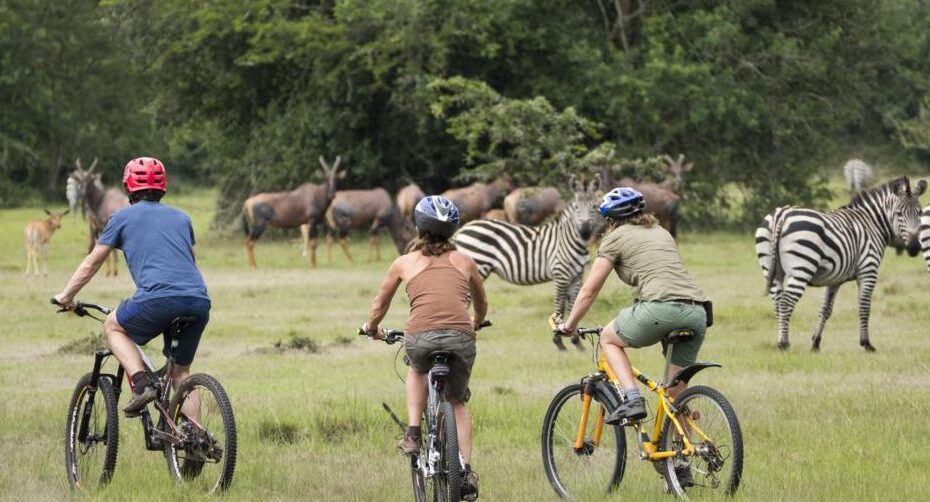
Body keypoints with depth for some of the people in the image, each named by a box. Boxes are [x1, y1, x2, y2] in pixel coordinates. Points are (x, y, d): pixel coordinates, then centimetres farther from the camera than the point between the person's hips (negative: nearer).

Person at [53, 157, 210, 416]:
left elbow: (92, 263, 21)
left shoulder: (123, 217, 15)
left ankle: (141, 383, 2)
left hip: (158, 297, -4)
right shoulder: (181, 217, 26)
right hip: (199, 300, 4)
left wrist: (66, 296, 35)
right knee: (180, 371, 19)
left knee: (113, 326, 23)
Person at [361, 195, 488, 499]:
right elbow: (482, 304, 38)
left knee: (417, 371, 36)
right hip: (460, 337, 1)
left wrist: (372, 327, 52)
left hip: (420, 337, -1)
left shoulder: (404, 263, 17)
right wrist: (476, 325, 60)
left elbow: (380, 304, 30)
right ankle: (466, 472, 9)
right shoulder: (464, 262, 21)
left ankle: (413, 436, 20)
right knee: (457, 403, 23)